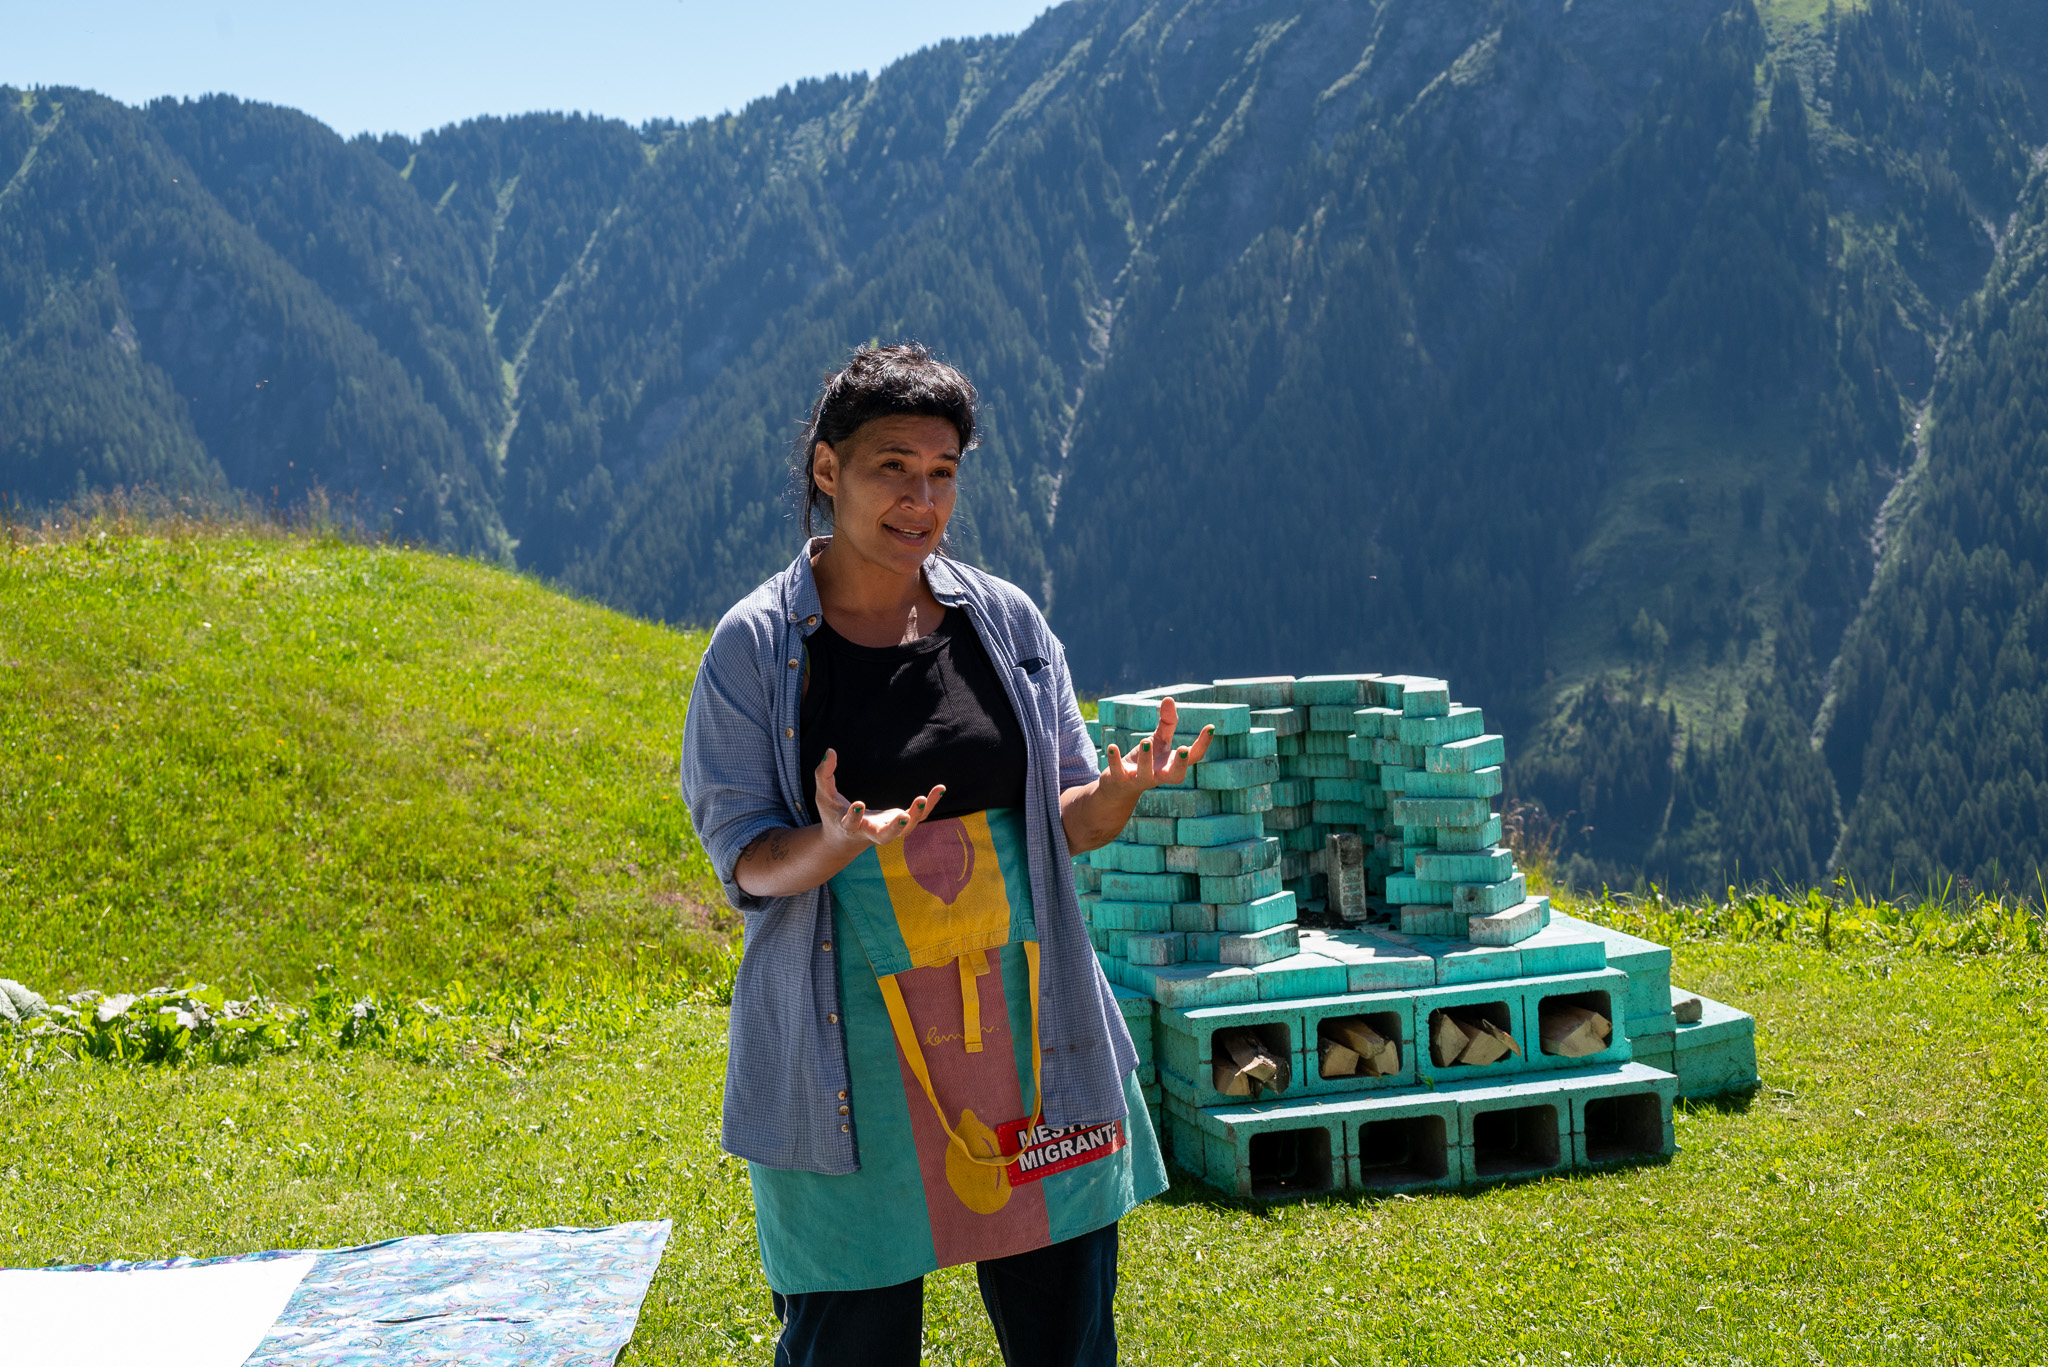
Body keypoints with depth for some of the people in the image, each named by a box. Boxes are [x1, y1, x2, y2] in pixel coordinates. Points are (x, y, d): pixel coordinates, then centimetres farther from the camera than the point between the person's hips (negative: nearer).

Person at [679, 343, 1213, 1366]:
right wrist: (836, 844, -26)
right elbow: (745, 861, -5)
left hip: (1025, 1032, 3)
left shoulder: (1006, 623, 6)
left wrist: (1120, 794, -13)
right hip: (854, 1052, -3)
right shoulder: (756, 648, -4)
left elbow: (1067, 823, 9)